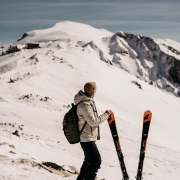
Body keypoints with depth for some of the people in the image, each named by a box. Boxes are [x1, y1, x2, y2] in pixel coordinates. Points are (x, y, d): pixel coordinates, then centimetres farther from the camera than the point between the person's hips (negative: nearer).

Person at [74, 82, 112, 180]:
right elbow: (93, 121, -23)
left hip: (87, 138, 10)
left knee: (89, 160, 21)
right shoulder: (85, 105, -24)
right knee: (95, 161, -4)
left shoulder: (86, 102, 7)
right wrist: (105, 115, -13)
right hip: (87, 139, -10)